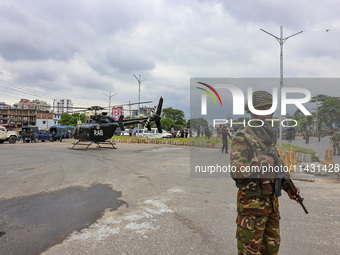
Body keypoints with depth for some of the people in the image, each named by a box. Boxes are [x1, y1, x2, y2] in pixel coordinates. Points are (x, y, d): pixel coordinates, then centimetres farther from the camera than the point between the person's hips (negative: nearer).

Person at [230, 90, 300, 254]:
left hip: (271, 202, 8)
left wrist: (288, 187, 9)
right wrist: (259, 163, -35)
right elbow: (235, 171, -26)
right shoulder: (242, 138, -16)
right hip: (251, 203, -8)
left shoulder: (269, 138, 11)